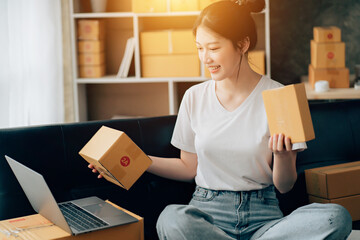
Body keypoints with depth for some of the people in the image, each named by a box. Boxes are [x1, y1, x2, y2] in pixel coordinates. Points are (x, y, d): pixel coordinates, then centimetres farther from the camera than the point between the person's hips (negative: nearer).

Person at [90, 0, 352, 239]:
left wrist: (282, 155, -20)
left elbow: (284, 186, 1)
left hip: (262, 214, -1)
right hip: (207, 212, 2)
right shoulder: (194, 97, 6)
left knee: (336, 217, -30)